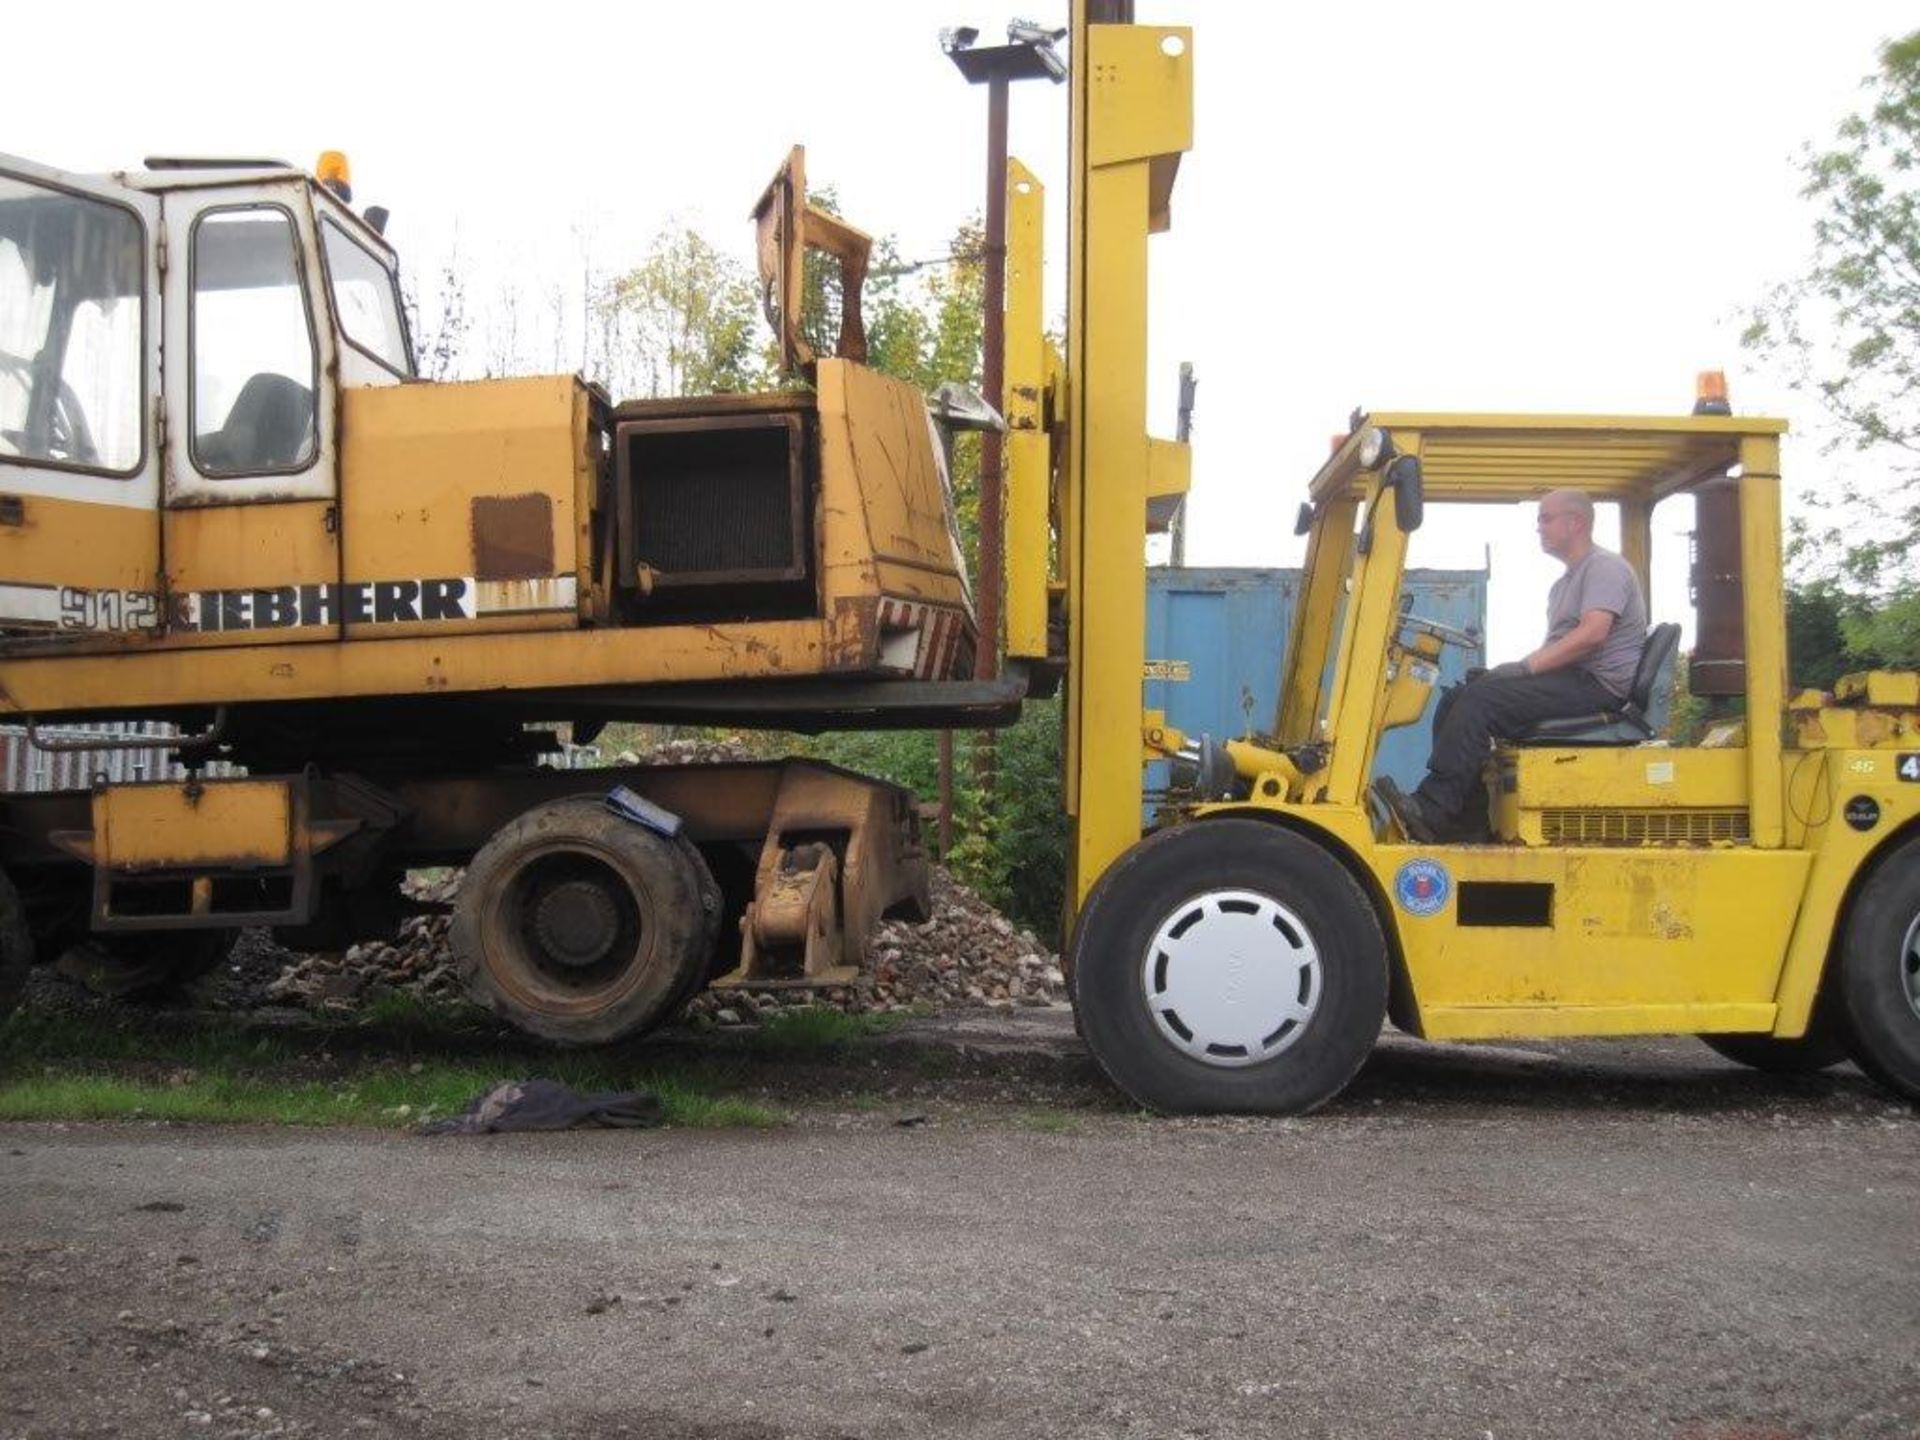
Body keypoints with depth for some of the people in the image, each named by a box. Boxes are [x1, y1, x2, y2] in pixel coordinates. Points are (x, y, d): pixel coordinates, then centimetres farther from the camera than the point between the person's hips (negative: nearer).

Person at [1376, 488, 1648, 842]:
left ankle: (1431, 809, -28)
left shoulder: (1605, 567, -5)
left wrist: (1527, 666, -19)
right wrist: (1514, 668, 4)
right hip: (1568, 680, 10)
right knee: (1457, 701, -3)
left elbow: (1592, 634, -21)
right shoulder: (1565, 583, 28)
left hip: (1597, 684, -10)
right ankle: (1467, 815, -10)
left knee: (1482, 698, -25)